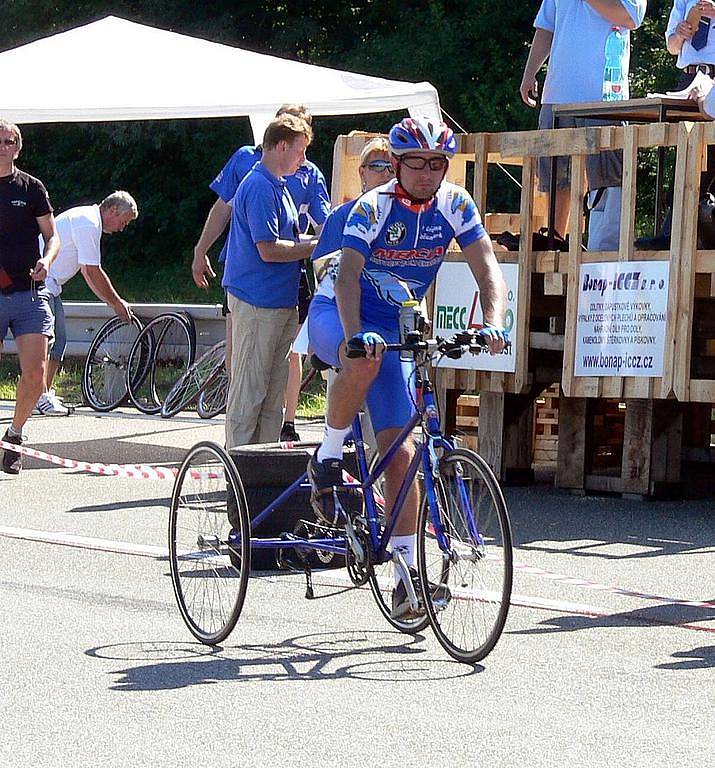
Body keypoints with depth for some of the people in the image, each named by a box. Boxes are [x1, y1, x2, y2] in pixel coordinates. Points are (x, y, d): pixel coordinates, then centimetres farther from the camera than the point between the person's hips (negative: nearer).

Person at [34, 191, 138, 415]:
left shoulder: (86, 219, 18)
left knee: (58, 339, 9)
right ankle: (41, 396, -11)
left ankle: (45, 394, 11)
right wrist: (116, 302, -6)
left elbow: (88, 271, 22)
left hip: (47, 284, 10)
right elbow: (93, 272, -16)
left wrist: (114, 302, 20)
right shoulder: (88, 224, -15)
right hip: (41, 281, -10)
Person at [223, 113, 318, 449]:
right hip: (257, 303, -10)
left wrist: (310, 242, 9)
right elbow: (269, 250, -21)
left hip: (281, 302, 10)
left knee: (274, 390, 12)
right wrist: (316, 246, -12)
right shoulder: (259, 187, -16)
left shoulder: (277, 185, 17)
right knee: (249, 392, -5)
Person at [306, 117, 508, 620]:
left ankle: (408, 569, -2)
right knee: (365, 360, -41)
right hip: (336, 316, -4)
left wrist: (494, 323, -33)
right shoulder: (375, 207, -21)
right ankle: (328, 460, -19)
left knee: (399, 450, -5)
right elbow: (348, 275, -33)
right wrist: (355, 334, -50)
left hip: (394, 329, 4)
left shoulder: (454, 205, -8)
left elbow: (486, 267, -14)